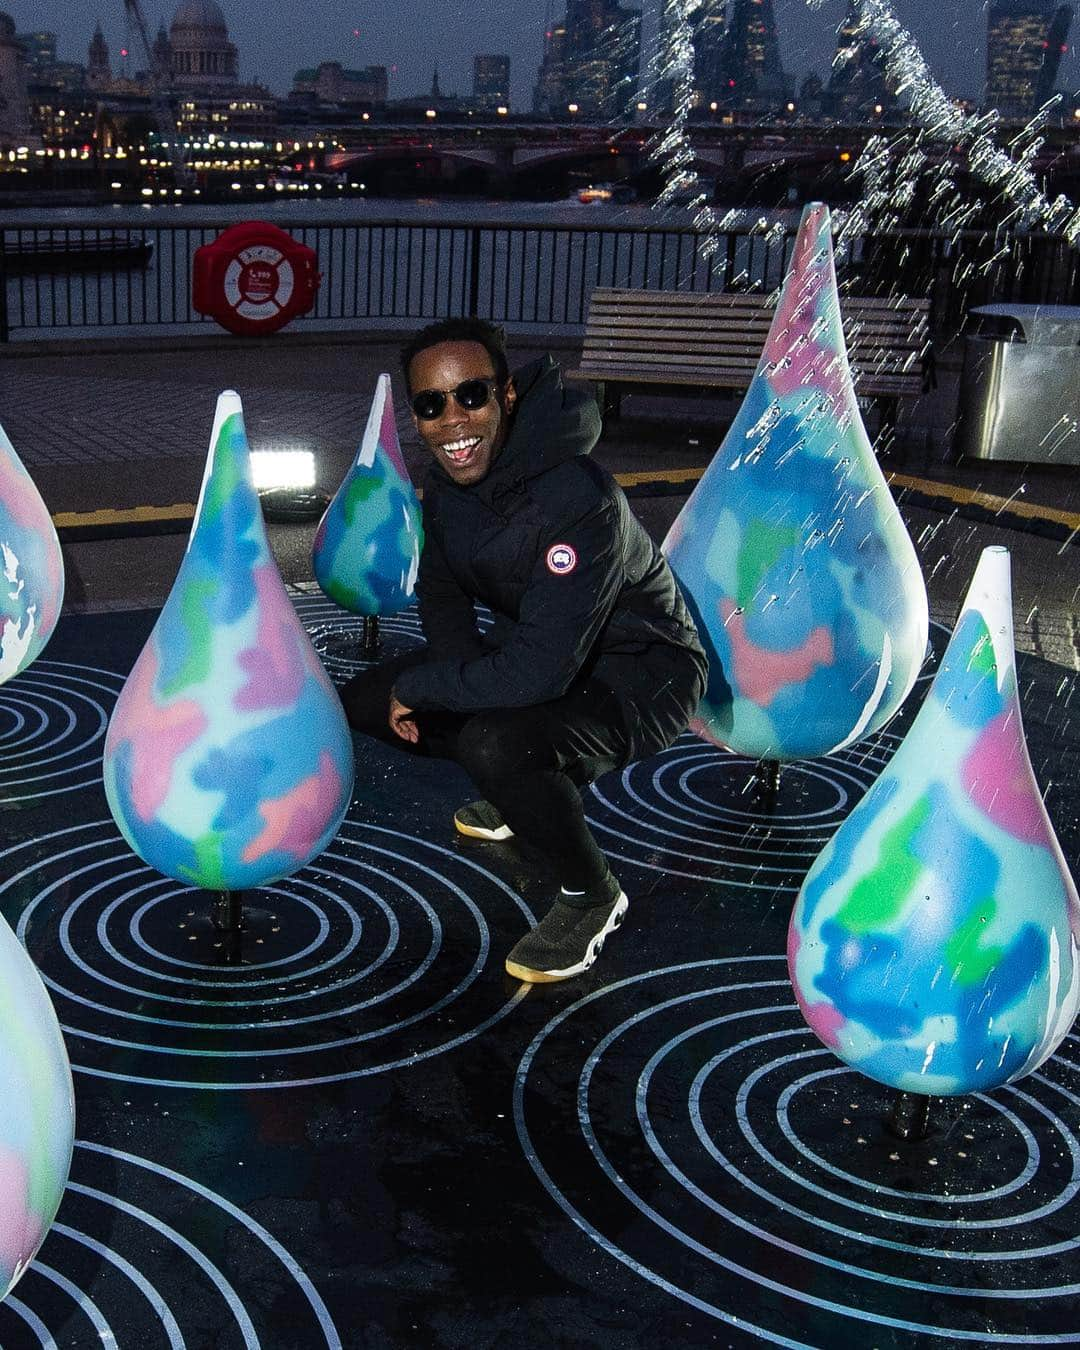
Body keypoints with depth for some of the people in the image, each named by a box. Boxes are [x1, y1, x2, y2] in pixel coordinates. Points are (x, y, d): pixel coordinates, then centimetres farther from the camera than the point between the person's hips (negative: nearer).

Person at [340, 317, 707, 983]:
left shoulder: (579, 499, -33)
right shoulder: (447, 481, -7)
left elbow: (536, 672, -37)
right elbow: (441, 593, 10)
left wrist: (418, 687, -22)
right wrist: (462, 679, -11)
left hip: (640, 674, -8)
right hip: (537, 653, 8)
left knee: (496, 741, -36)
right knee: (365, 701, 2)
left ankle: (591, 893, -8)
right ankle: (524, 789, 24)